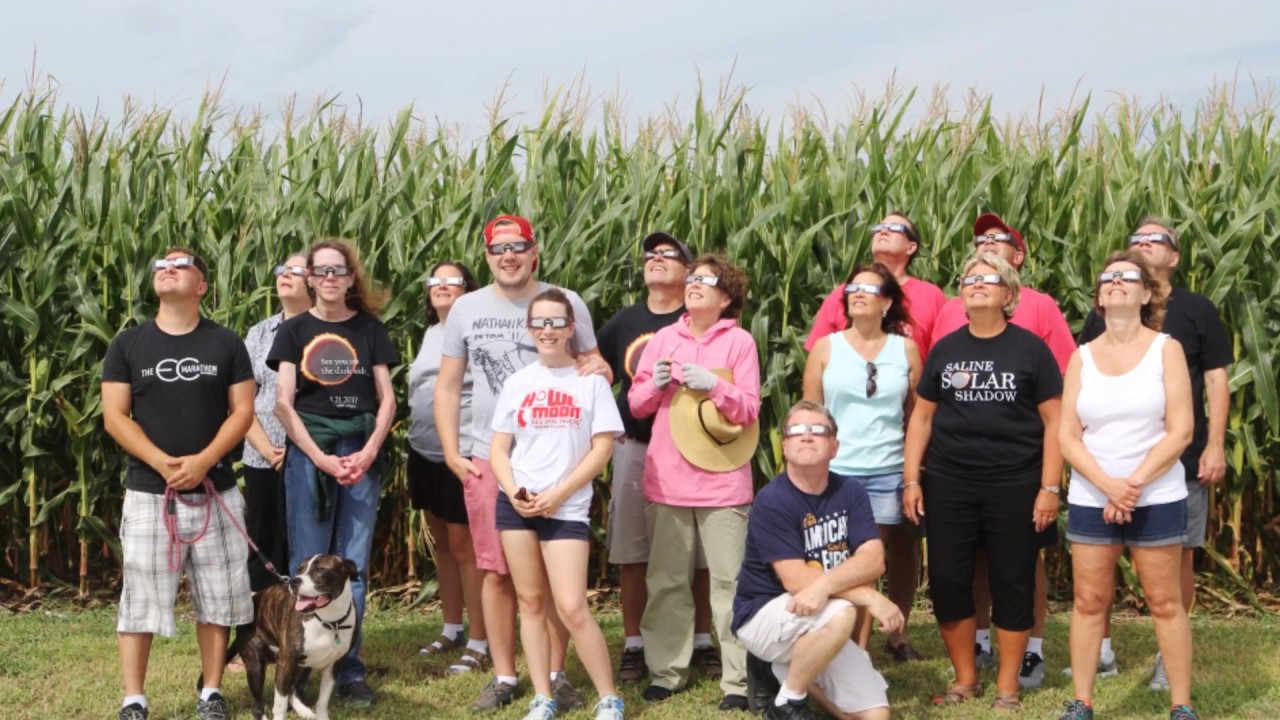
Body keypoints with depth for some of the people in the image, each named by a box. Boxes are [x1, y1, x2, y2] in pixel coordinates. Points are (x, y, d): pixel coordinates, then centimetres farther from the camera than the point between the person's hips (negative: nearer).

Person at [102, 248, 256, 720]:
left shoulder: (226, 344, 4)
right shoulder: (128, 345, 3)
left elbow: (242, 411, 1)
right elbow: (114, 416, -1)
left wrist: (203, 460, -14)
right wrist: (161, 462, -14)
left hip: (213, 490, 1)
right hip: (148, 491, -1)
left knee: (216, 596, 5)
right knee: (140, 597, -1)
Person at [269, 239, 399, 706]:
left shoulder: (369, 328, 9)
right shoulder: (295, 331, 5)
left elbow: (387, 399, 5)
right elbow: (283, 404, -2)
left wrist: (368, 452, -9)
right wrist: (321, 458, -11)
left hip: (362, 454, 1)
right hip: (308, 452, -1)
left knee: (353, 565, 3)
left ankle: (349, 670, 9)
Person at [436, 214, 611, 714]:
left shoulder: (566, 303, 2)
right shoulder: (466, 308, 6)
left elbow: (594, 366, 11)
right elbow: (447, 387, 9)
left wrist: (597, 370, -14)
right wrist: (451, 453, 0)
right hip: (488, 458, 1)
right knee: (497, 571, 4)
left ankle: (555, 674, 12)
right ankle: (504, 676, 14)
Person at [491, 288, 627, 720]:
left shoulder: (590, 381, -1)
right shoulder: (517, 382, 8)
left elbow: (602, 449, -4)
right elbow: (498, 448, 9)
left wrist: (557, 494, -11)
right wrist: (513, 492, -9)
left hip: (567, 507, -3)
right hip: (517, 504, 3)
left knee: (571, 607, -10)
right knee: (531, 602, 6)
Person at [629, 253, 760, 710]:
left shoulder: (739, 342, 0)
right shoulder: (664, 338, 9)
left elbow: (748, 410, -5)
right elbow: (636, 404, 9)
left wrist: (713, 384, -19)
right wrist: (656, 384, -10)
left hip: (722, 481, -3)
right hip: (667, 480, 3)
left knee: (729, 581, -4)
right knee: (667, 581, 8)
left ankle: (738, 679, 0)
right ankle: (667, 670, 17)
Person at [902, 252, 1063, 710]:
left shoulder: (1029, 349, -1)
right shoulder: (945, 349, 8)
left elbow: (1053, 420, -2)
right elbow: (922, 416, 11)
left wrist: (1049, 487, -8)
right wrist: (911, 479, 4)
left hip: (1015, 484, -3)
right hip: (948, 483, 3)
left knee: (1012, 583, 3)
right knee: (947, 581, 5)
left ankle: (1007, 687, 15)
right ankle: (965, 679, 20)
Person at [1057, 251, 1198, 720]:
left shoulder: (1166, 349, -1)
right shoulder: (1082, 357, 5)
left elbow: (1180, 431, -8)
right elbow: (1067, 437, 0)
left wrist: (1134, 483, -14)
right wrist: (1108, 485, -13)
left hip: (1157, 499, -2)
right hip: (1090, 500, 2)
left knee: (1165, 602, 2)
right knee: (1089, 602, 5)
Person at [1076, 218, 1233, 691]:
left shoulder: (1197, 311, 3)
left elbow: (1216, 380, 2)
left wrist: (1215, 446, -5)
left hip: (1181, 456, -2)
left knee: (1178, 556, 2)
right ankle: (1101, 650, 15)